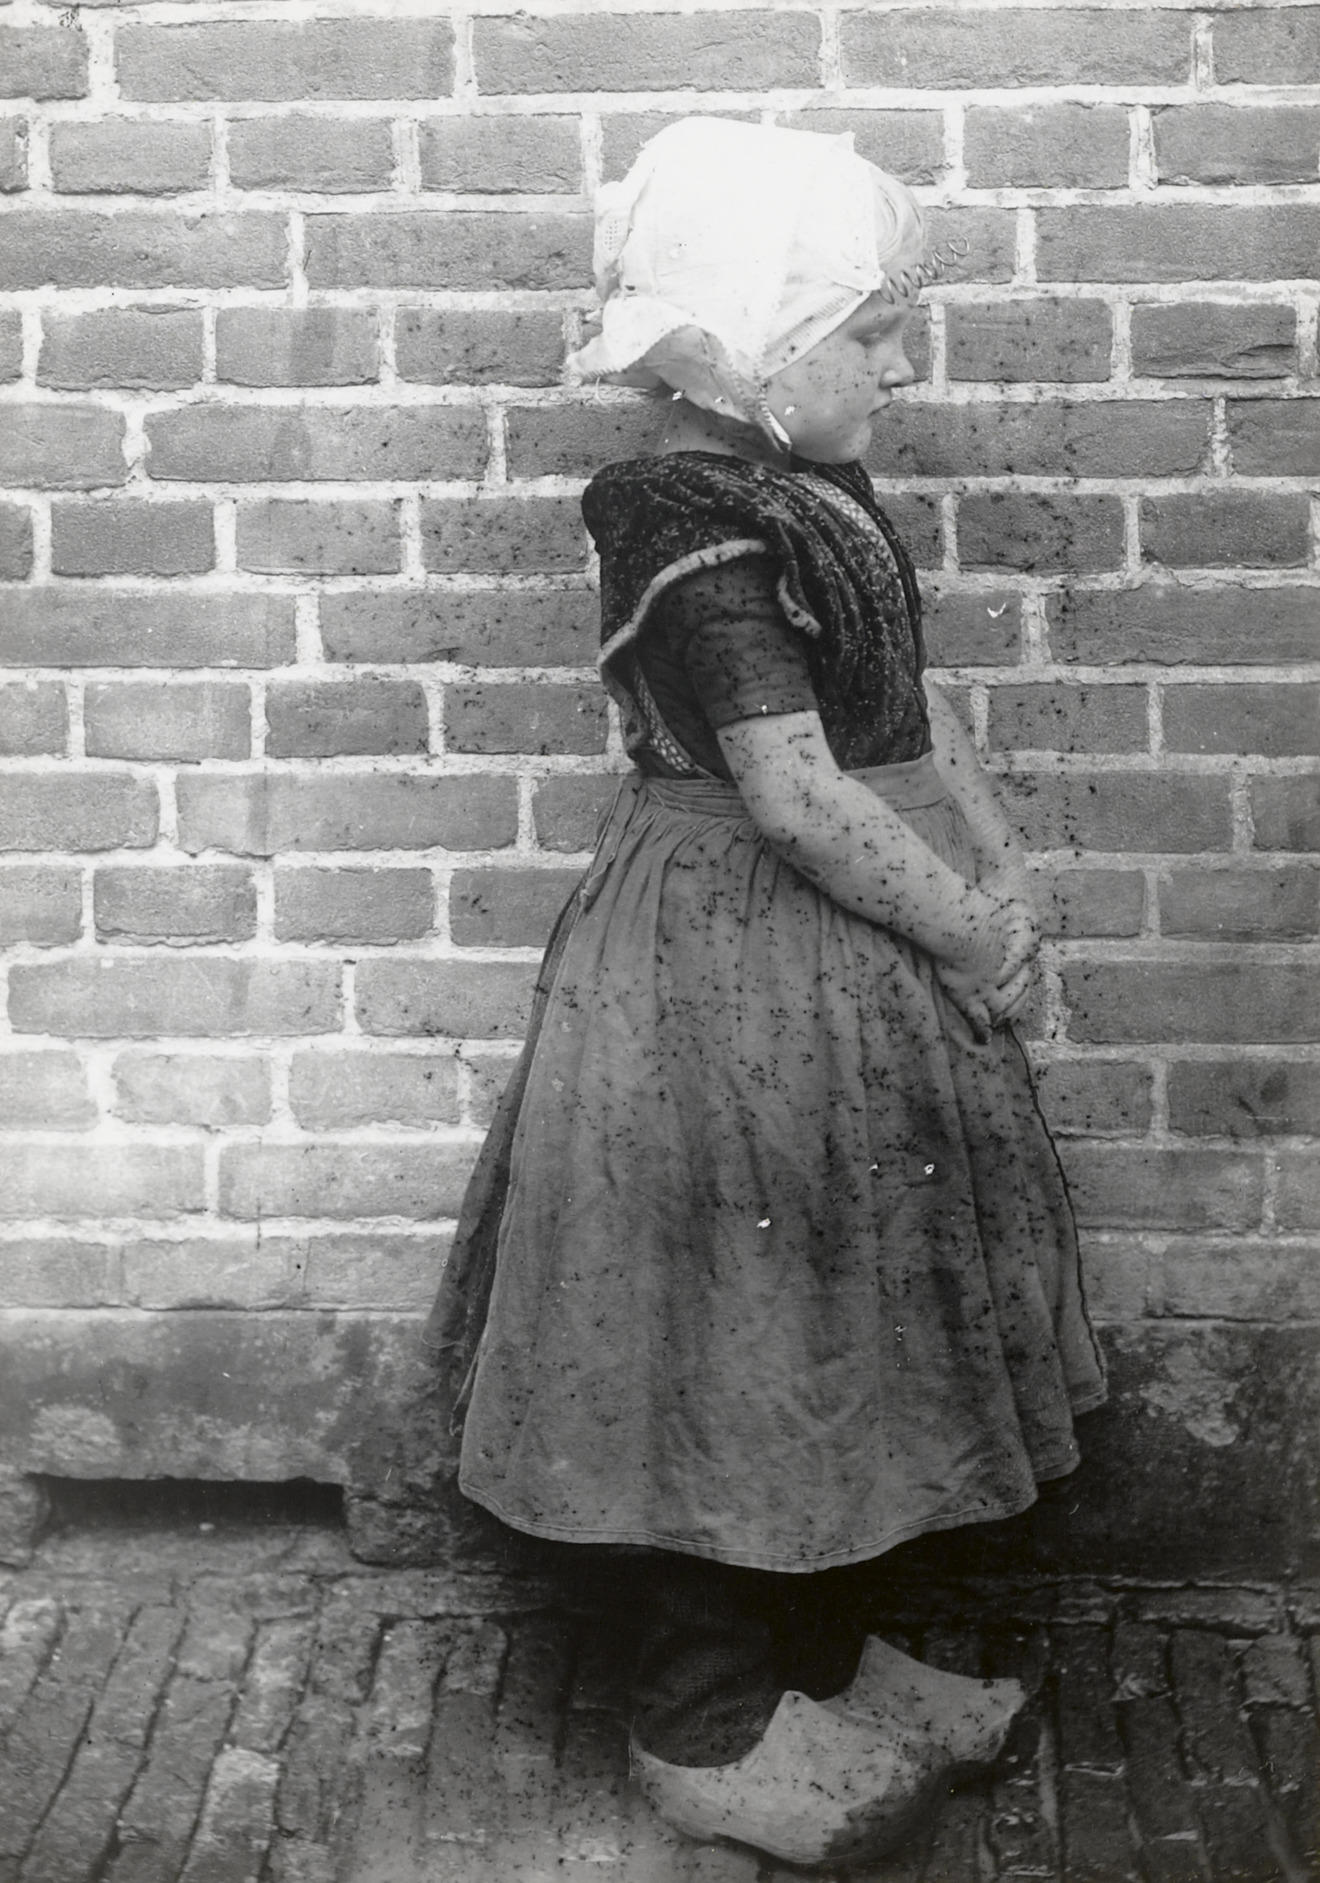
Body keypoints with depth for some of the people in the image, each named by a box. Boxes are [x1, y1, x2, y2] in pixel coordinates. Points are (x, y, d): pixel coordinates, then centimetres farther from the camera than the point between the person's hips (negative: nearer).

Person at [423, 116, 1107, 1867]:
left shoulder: (813, 493, 8)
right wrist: (970, 932, -14)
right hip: (739, 981, -10)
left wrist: (1000, 874, -1)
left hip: (845, 965, 10)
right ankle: (708, 1731, 19)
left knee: (813, 1332, 20)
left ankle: (788, 1645, 37)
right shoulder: (698, 531, -22)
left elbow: (916, 703, 12)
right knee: (738, 1349, 3)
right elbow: (795, 796, -25)